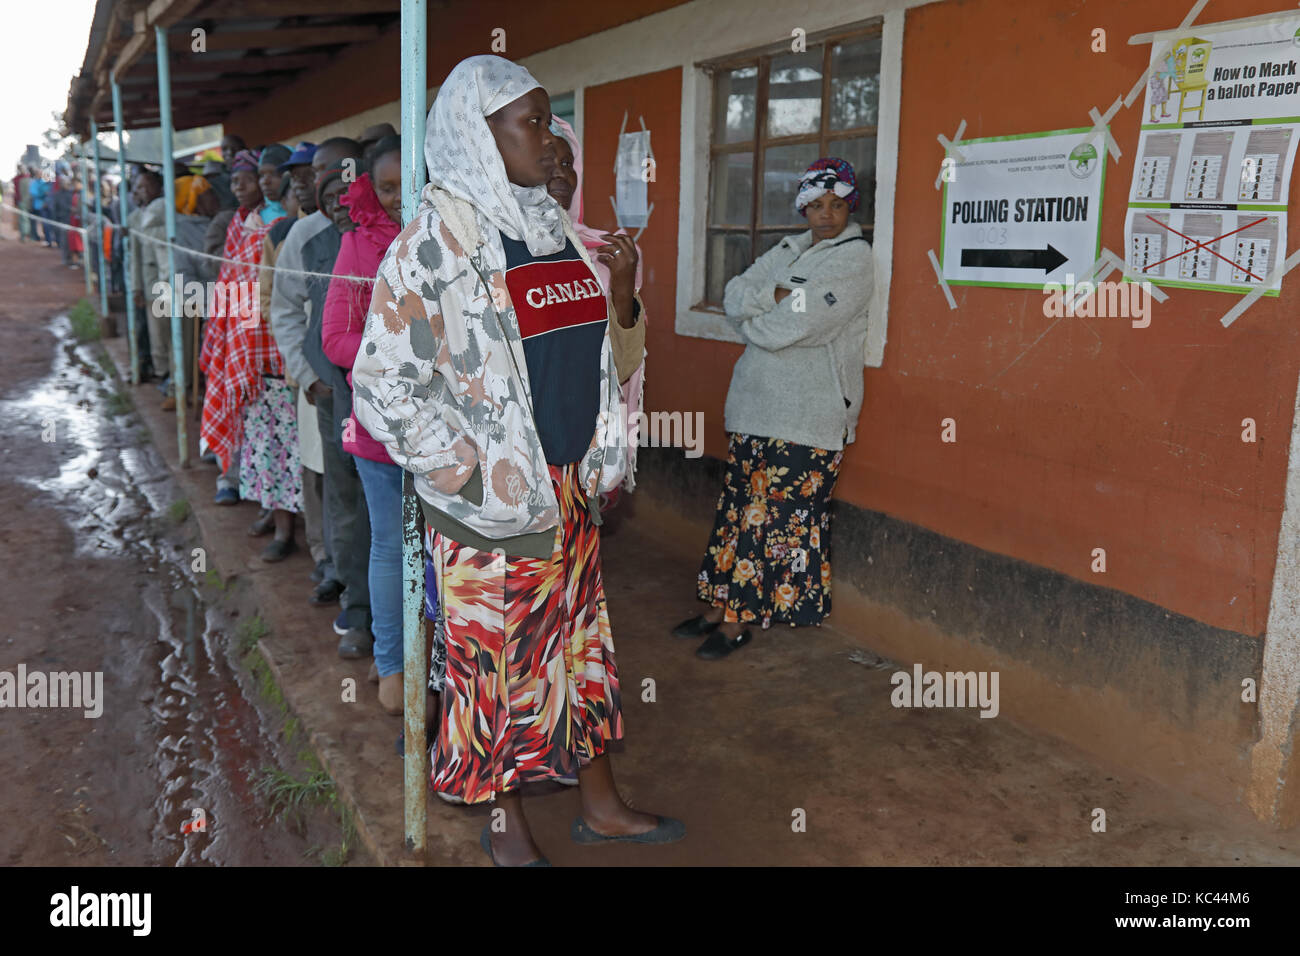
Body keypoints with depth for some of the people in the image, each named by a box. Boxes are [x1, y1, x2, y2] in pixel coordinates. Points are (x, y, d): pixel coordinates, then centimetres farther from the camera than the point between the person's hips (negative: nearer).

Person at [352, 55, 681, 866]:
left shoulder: (558, 234, 8)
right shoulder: (436, 242, -13)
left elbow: (609, 356, 15)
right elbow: (383, 384, -15)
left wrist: (623, 295, -5)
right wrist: (473, 474, -16)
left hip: (572, 488, 7)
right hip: (493, 498, -6)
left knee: (581, 641, 16)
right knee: (497, 660, 8)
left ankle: (602, 804, 34)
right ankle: (506, 823, 30)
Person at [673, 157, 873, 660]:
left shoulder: (854, 258, -9)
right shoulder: (790, 249, 16)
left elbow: (791, 327, -19)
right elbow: (734, 295, 5)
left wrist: (752, 319, 0)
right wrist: (777, 296, -13)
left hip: (807, 412, -7)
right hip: (757, 402, 7)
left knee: (780, 513, -2)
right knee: (741, 504, 10)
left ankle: (737, 620, 6)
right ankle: (722, 608, 19)